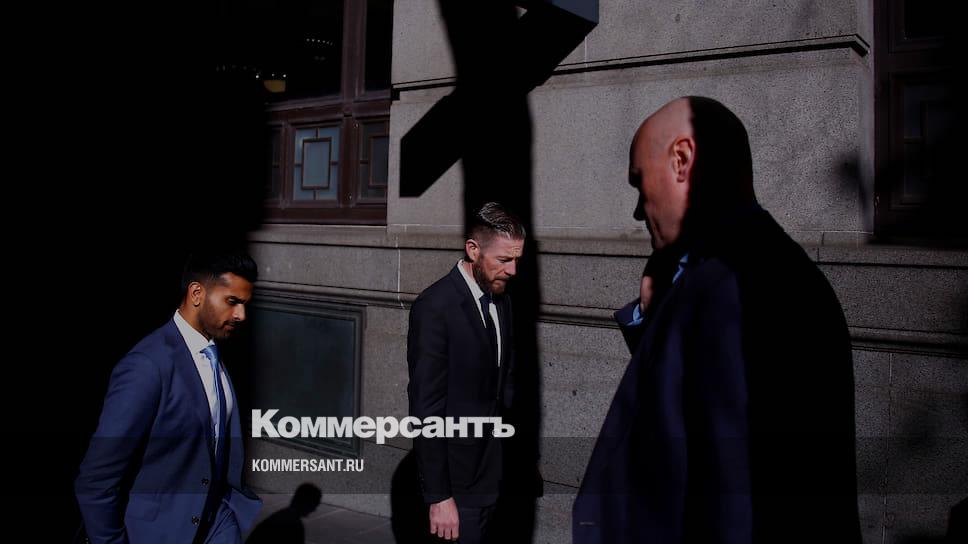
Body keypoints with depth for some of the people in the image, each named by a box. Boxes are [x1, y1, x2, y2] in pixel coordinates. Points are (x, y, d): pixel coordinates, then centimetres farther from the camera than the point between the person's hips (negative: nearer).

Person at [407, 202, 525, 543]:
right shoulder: (434, 306, -19)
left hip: (492, 472, 7)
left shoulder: (501, 299, 5)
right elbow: (425, 407, -19)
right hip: (456, 477, -7)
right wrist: (438, 496, -18)